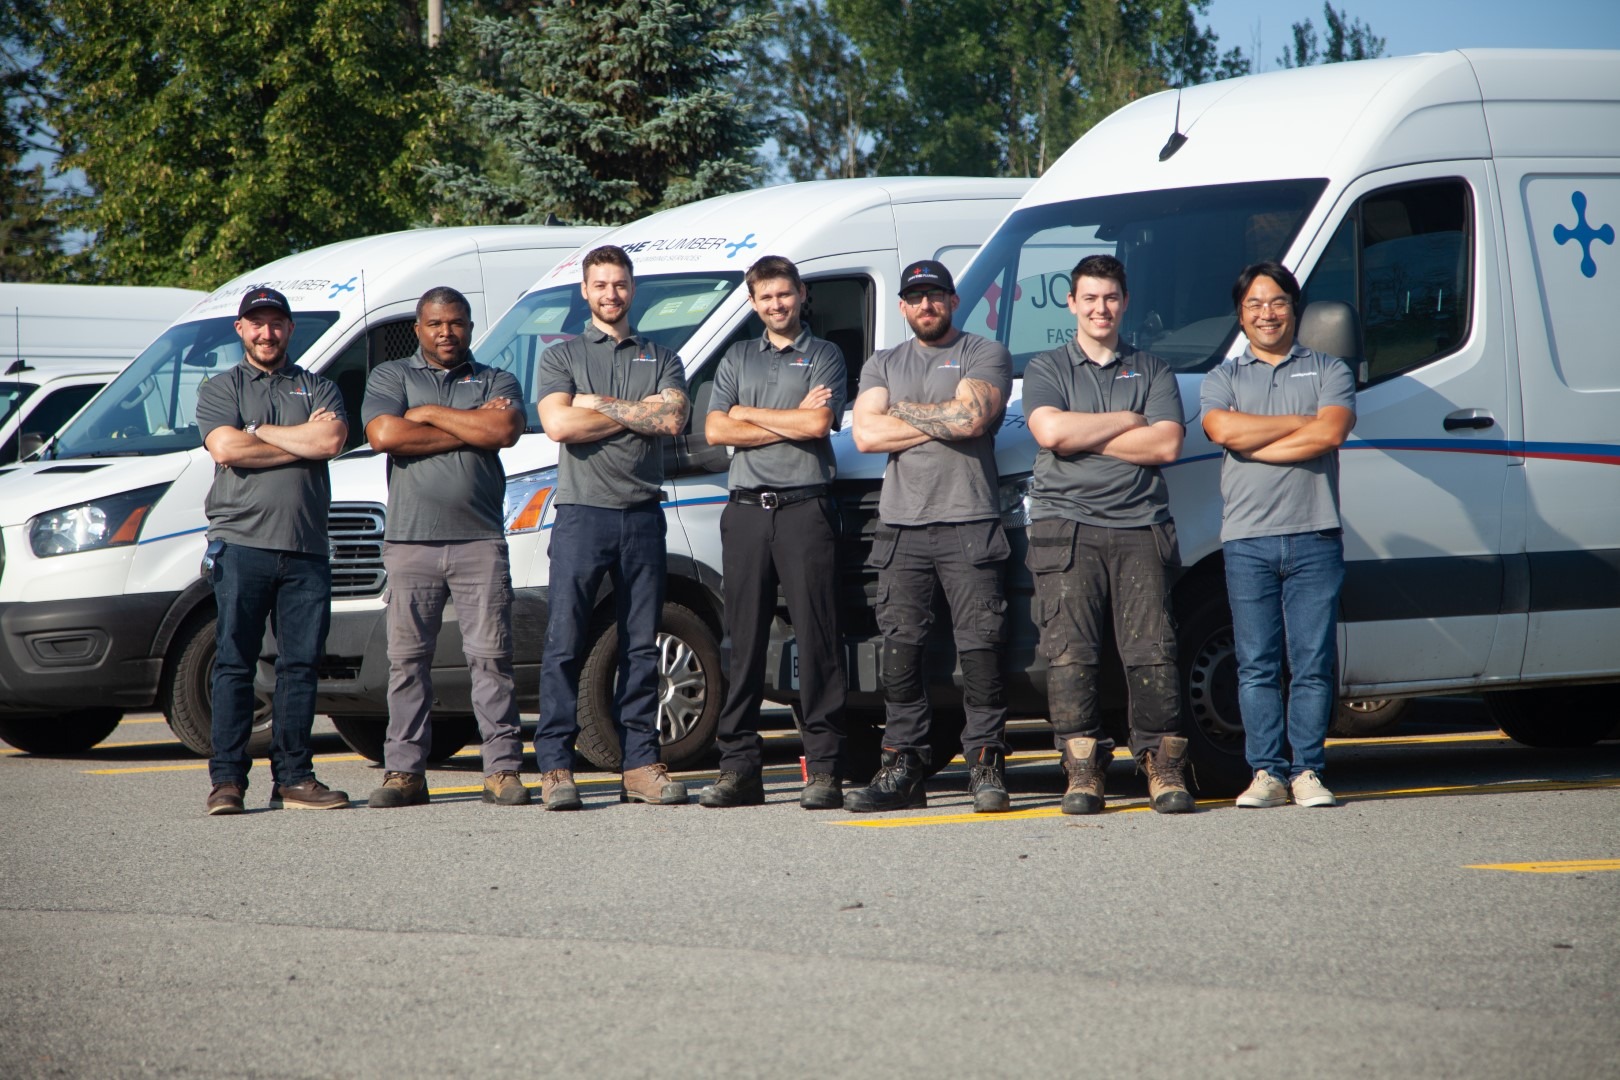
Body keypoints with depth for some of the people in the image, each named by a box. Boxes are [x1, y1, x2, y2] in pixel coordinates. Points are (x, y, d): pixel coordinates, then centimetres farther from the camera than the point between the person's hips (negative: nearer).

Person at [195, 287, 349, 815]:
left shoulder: (318, 389, 16)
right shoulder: (218, 390, 12)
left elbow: (331, 440, -5)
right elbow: (225, 449, -8)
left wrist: (257, 432, -3)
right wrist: (302, 441, -3)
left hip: (305, 550, 2)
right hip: (241, 543, -2)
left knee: (300, 665, 1)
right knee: (234, 663, -4)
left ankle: (293, 778, 6)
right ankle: (227, 780, -2)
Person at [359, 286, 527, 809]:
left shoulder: (497, 381, 13)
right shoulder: (390, 377, 12)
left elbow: (505, 430, -8)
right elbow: (383, 434, -8)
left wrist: (430, 414, -4)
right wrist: (471, 428, -4)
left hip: (480, 541, 0)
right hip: (410, 541, 0)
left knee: (491, 657, -3)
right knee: (407, 659, 1)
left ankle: (503, 770, -1)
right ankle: (404, 772, 6)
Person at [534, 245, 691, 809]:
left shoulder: (661, 359, 15)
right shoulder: (562, 356, 10)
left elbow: (674, 418, -4)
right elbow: (558, 424, -8)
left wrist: (598, 404, -6)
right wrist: (636, 414, -3)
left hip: (642, 515, 2)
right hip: (582, 512, -2)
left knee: (641, 646, 4)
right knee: (564, 643, -7)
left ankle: (640, 763, 6)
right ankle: (555, 767, -7)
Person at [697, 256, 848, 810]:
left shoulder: (824, 356, 8)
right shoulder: (738, 358, 19)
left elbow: (818, 423, -9)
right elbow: (715, 430, 5)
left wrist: (748, 414, 1)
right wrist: (790, 422, -3)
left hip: (804, 509, -4)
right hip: (747, 510, 4)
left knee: (817, 639, -5)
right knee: (744, 640, 3)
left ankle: (824, 769, -6)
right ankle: (739, 768, 4)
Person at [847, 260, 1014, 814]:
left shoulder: (984, 355, 8)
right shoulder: (882, 366, 20)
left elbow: (972, 416, -10)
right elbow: (866, 435, 4)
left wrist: (904, 411, 1)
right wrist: (942, 424, -1)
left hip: (968, 524, -4)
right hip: (901, 526, 4)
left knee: (980, 646, -8)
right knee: (900, 649, 0)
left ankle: (986, 768, -7)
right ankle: (902, 769, 2)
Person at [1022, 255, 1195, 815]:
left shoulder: (1153, 371, 16)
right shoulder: (1046, 370, 13)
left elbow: (1167, 444, -1)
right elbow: (1050, 431, -8)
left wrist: (1085, 438, -4)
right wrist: (1128, 422, -1)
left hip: (1141, 527, 1)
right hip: (1066, 528, -1)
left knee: (1152, 651, -7)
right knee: (1069, 653, -8)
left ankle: (1164, 768, -4)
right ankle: (1082, 771, -5)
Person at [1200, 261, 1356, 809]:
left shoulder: (1329, 371, 12)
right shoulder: (1223, 379, 15)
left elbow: (1330, 433, -7)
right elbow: (1224, 429, -7)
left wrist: (1255, 444, -7)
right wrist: (1301, 422, -4)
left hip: (1314, 538, -1)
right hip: (1248, 540, 1)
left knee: (1312, 663, -2)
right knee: (1257, 665, -1)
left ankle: (1307, 772, 1)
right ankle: (1267, 773, 2)